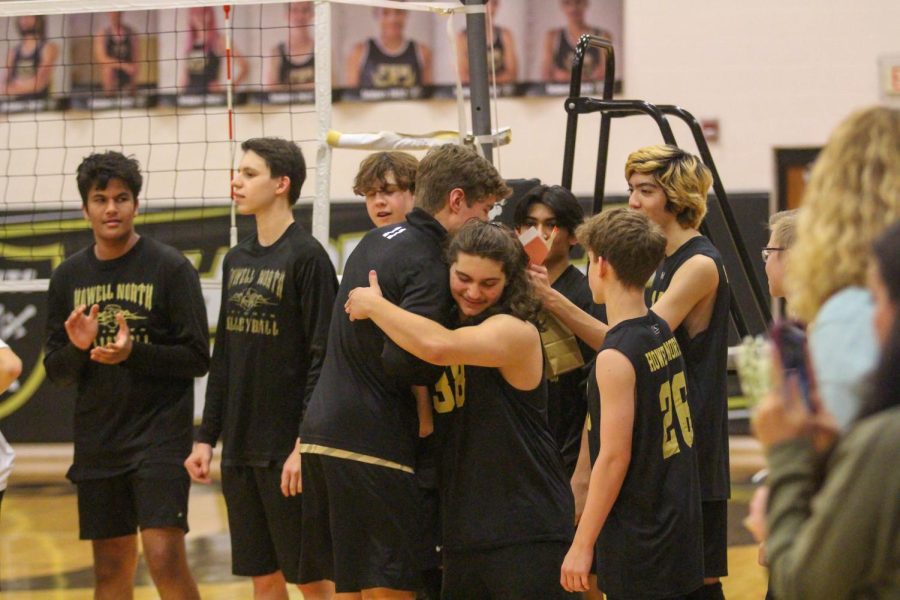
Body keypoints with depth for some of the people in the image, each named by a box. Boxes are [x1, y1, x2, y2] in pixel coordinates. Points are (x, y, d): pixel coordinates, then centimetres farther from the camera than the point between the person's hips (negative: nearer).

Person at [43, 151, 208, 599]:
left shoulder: (170, 267, -4)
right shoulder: (68, 276, 9)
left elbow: (197, 359, -7)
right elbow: (56, 372, 11)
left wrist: (133, 353, -21)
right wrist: (77, 348, -11)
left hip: (159, 436, -5)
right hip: (97, 442, 5)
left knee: (165, 557, -16)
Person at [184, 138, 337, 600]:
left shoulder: (307, 257, -10)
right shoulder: (237, 260, 12)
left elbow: (322, 359, -14)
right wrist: (206, 437, 12)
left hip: (288, 452, -7)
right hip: (239, 449, 7)